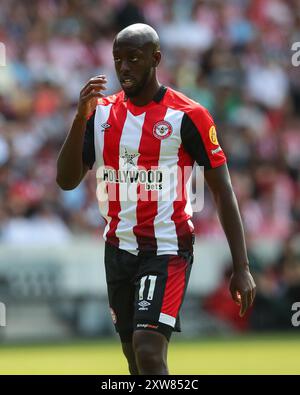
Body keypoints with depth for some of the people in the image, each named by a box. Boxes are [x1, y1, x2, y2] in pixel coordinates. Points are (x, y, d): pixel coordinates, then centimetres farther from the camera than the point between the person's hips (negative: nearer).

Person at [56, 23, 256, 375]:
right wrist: (81, 118, -13)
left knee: (148, 353, -20)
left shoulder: (187, 116, -8)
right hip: (119, 249, 6)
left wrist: (241, 267, -8)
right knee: (135, 358, 13)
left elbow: (222, 191, -5)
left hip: (167, 250, -6)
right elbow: (66, 181, 0)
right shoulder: (102, 112, 6)